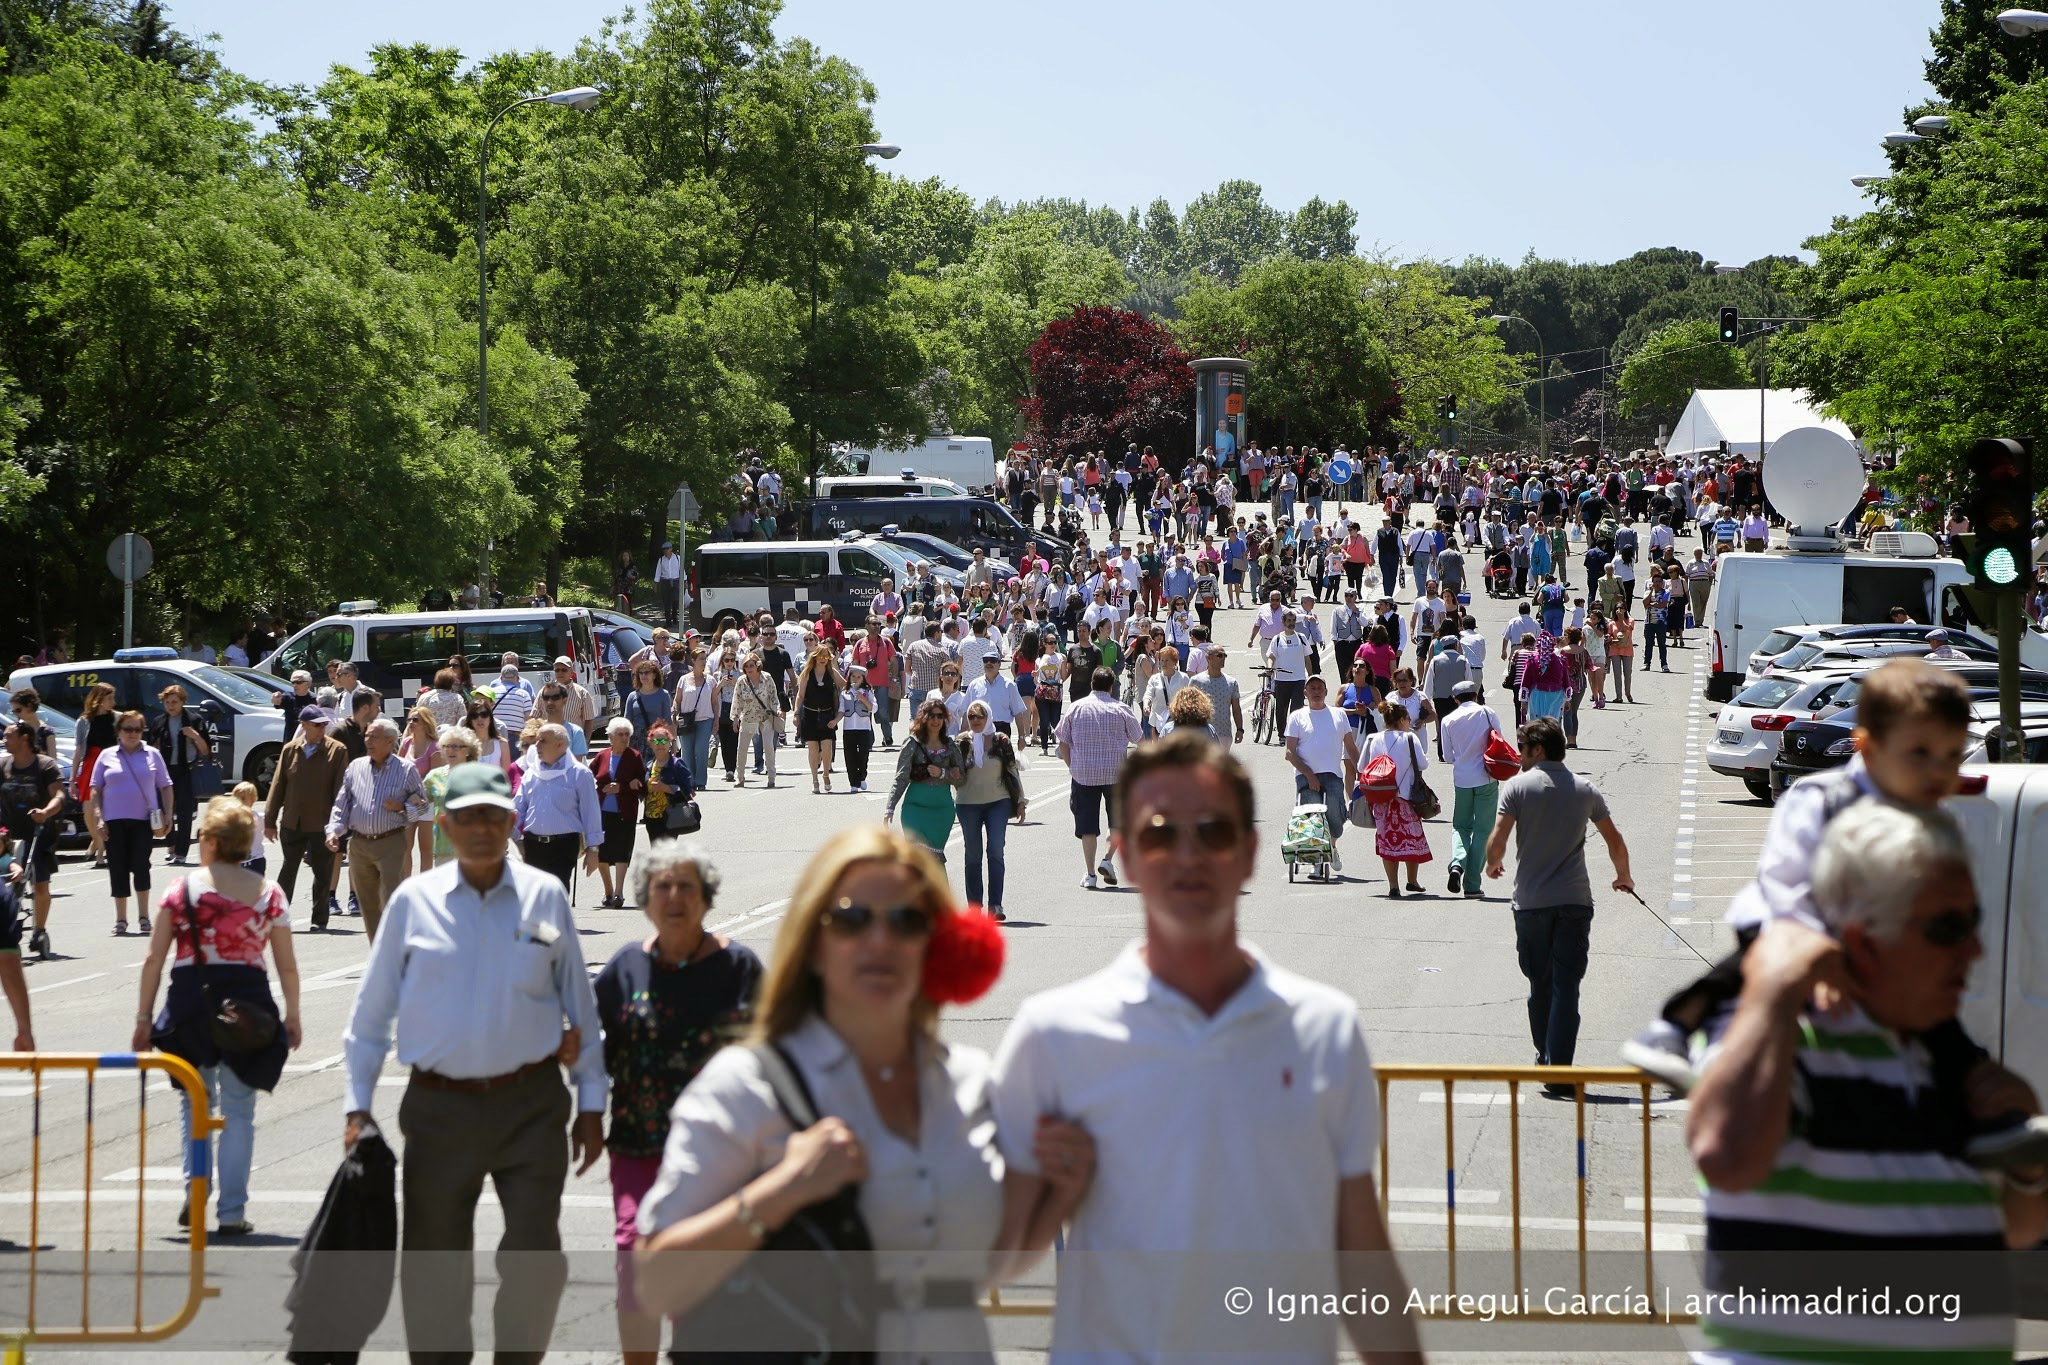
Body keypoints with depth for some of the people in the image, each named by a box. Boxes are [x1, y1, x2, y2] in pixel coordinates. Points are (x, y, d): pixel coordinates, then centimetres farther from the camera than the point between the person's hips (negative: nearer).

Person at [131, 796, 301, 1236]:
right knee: (238, 1111, 8)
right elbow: (287, 966, 4)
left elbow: (154, 960, -1)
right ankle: (232, 1212, 7)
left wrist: (144, 1018, 6)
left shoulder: (182, 888, -1)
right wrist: (292, 1016, 17)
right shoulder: (268, 894, 1)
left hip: (190, 1002, 0)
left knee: (195, 1101, 19)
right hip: (248, 1000, 0)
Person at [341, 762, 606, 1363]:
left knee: (535, 1256, -6)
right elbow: (371, 1010, 7)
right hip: (439, 1108, 1)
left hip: (531, 1106, -1)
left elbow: (580, 1004, 9)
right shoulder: (414, 901, 3)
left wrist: (591, 1103, 8)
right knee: (433, 1260, 6)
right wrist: (358, 1106, 4)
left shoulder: (545, 897, 3)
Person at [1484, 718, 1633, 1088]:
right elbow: (1616, 843, 13)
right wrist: (1624, 877, 32)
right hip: (1575, 901, 1)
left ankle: (1546, 1058, 26)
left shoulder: (1518, 787, -3)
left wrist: (1493, 865, 13)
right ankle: (1559, 1071, -9)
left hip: (1531, 902, -1)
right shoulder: (1585, 790, 6)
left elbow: (1497, 842, -10)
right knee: (1566, 987, -2)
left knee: (1540, 984, 15)